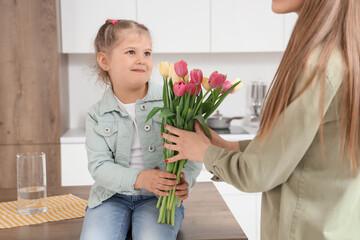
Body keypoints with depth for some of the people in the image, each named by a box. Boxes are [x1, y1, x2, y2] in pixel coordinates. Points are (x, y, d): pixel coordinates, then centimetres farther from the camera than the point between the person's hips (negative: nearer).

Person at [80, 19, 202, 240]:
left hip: (161, 197, -1)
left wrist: (186, 180, -24)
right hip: (113, 195, 2)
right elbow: (99, 165, -6)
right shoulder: (98, 115, 2)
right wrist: (139, 179, -24)